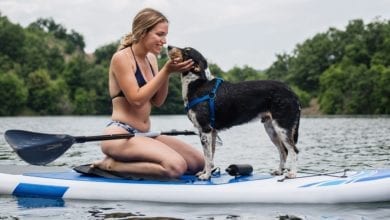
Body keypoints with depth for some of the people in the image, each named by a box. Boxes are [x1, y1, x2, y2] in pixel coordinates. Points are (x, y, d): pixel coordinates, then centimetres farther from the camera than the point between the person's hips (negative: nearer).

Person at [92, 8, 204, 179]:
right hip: (120, 134, -9)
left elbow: (157, 101, 10)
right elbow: (136, 99, -16)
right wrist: (165, 71, -16)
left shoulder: (151, 59, 15)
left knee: (198, 162, 1)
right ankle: (111, 165, -12)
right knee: (176, 166, -28)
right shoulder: (122, 58, -9)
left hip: (143, 135, 9)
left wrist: (168, 71, -3)